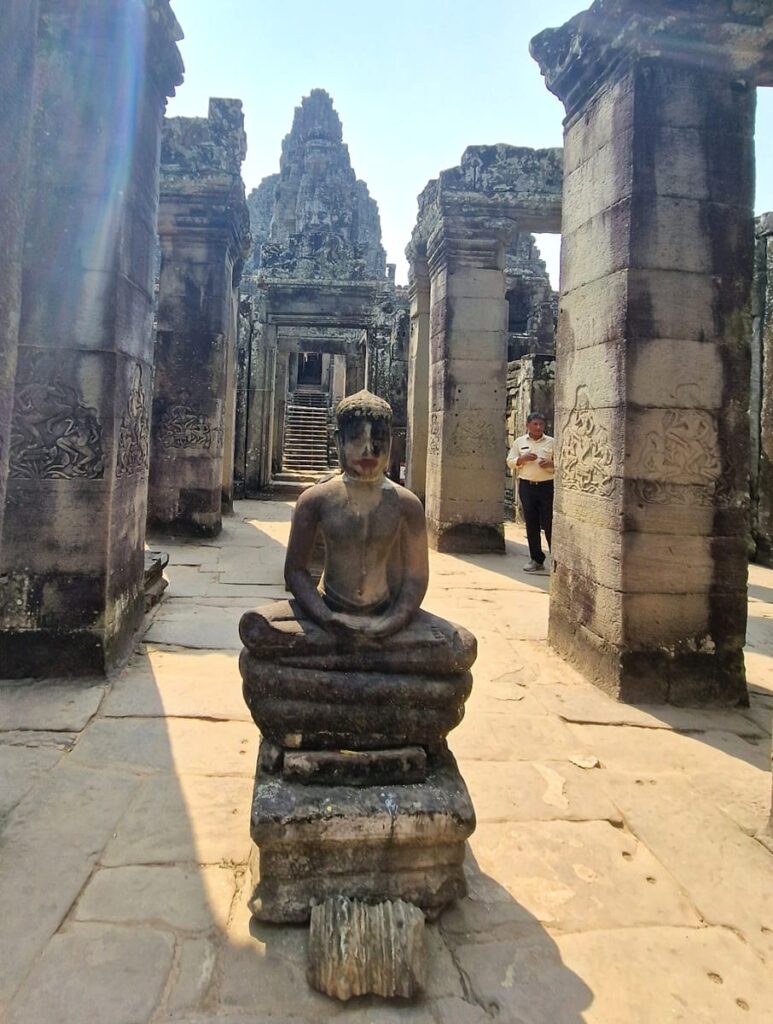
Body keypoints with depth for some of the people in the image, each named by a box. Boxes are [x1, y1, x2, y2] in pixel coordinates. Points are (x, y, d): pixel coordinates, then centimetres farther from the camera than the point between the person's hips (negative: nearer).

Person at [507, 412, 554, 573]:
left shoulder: (552, 442, 5)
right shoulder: (519, 442, 9)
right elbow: (510, 462, 8)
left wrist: (551, 465, -14)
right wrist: (523, 459, -10)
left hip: (547, 486, -2)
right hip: (526, 486, 2)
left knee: (549, 523, -3)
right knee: (531, 524, 5)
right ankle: (536, 560, 14)